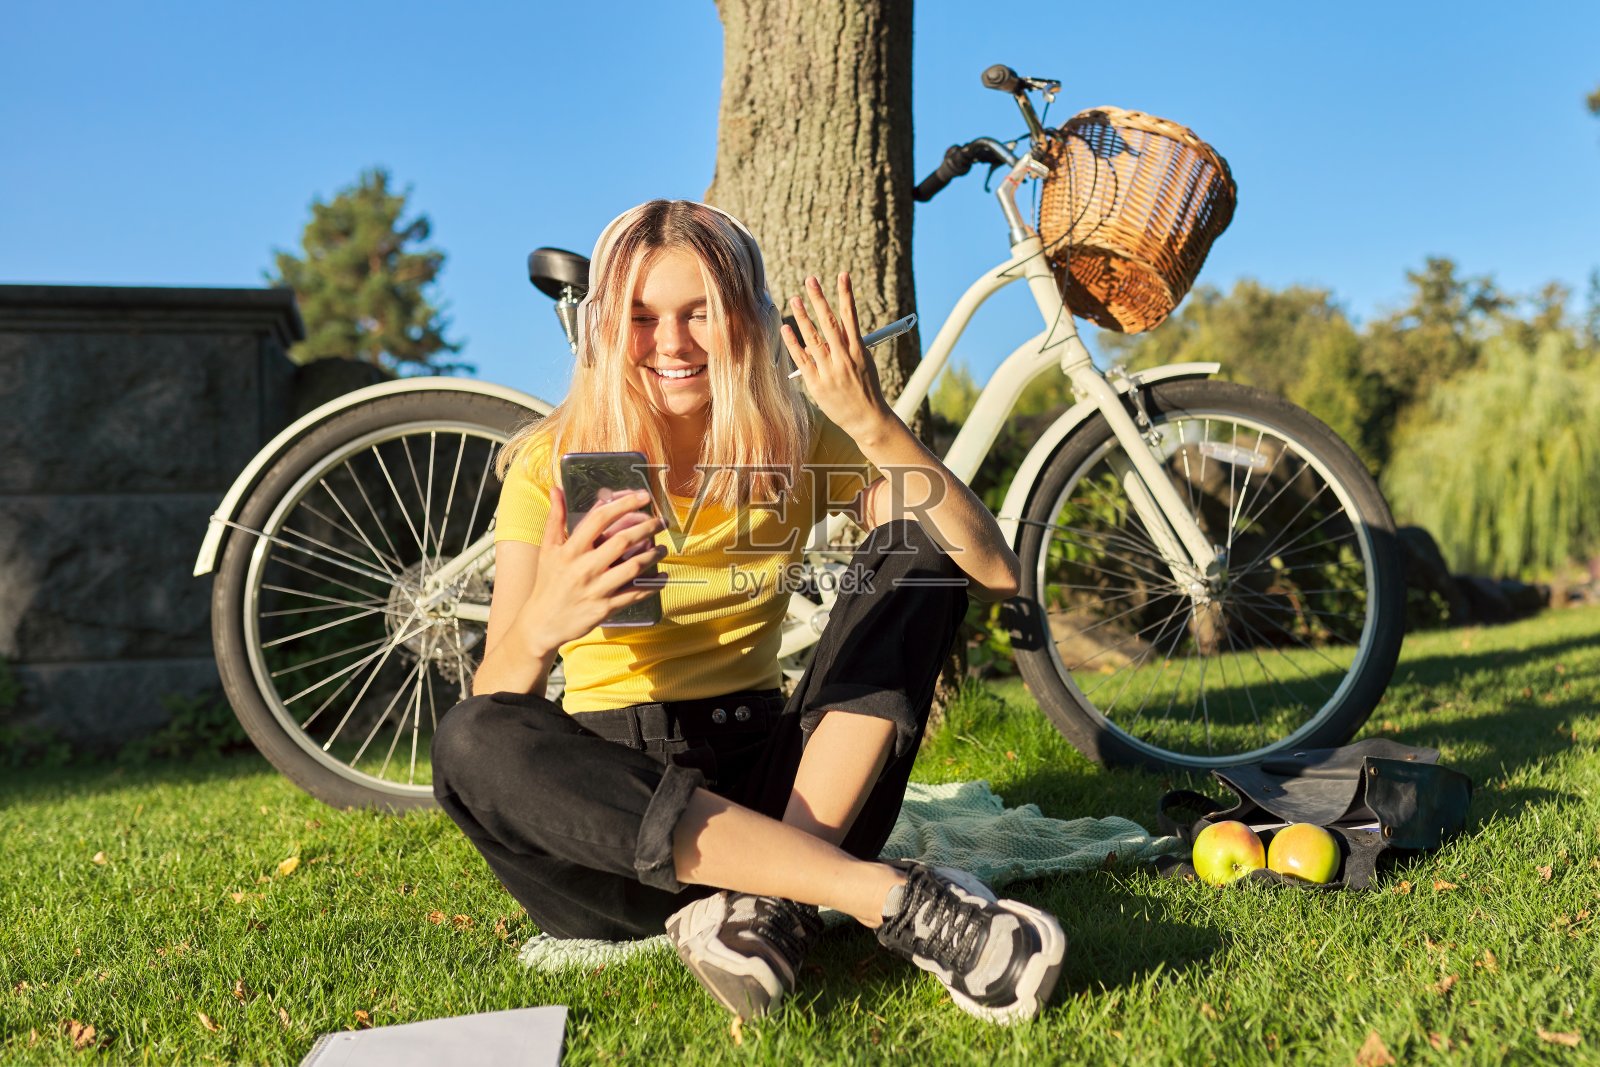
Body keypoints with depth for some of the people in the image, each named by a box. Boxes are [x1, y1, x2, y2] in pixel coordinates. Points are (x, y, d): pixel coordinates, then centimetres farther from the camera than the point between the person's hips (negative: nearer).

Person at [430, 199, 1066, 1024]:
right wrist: (540, 625, -39)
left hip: (770, 780, 2)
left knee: (919, 544, -13)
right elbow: (495, 706, -16)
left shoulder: (800, 442, -2)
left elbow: (996, 573, -14)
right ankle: (896, 899, -34)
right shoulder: (554, 464, -7)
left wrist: (874, 425, -26)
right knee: (471, 743, -33)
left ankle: (771, 903, -26)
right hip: (615, 790, -1)